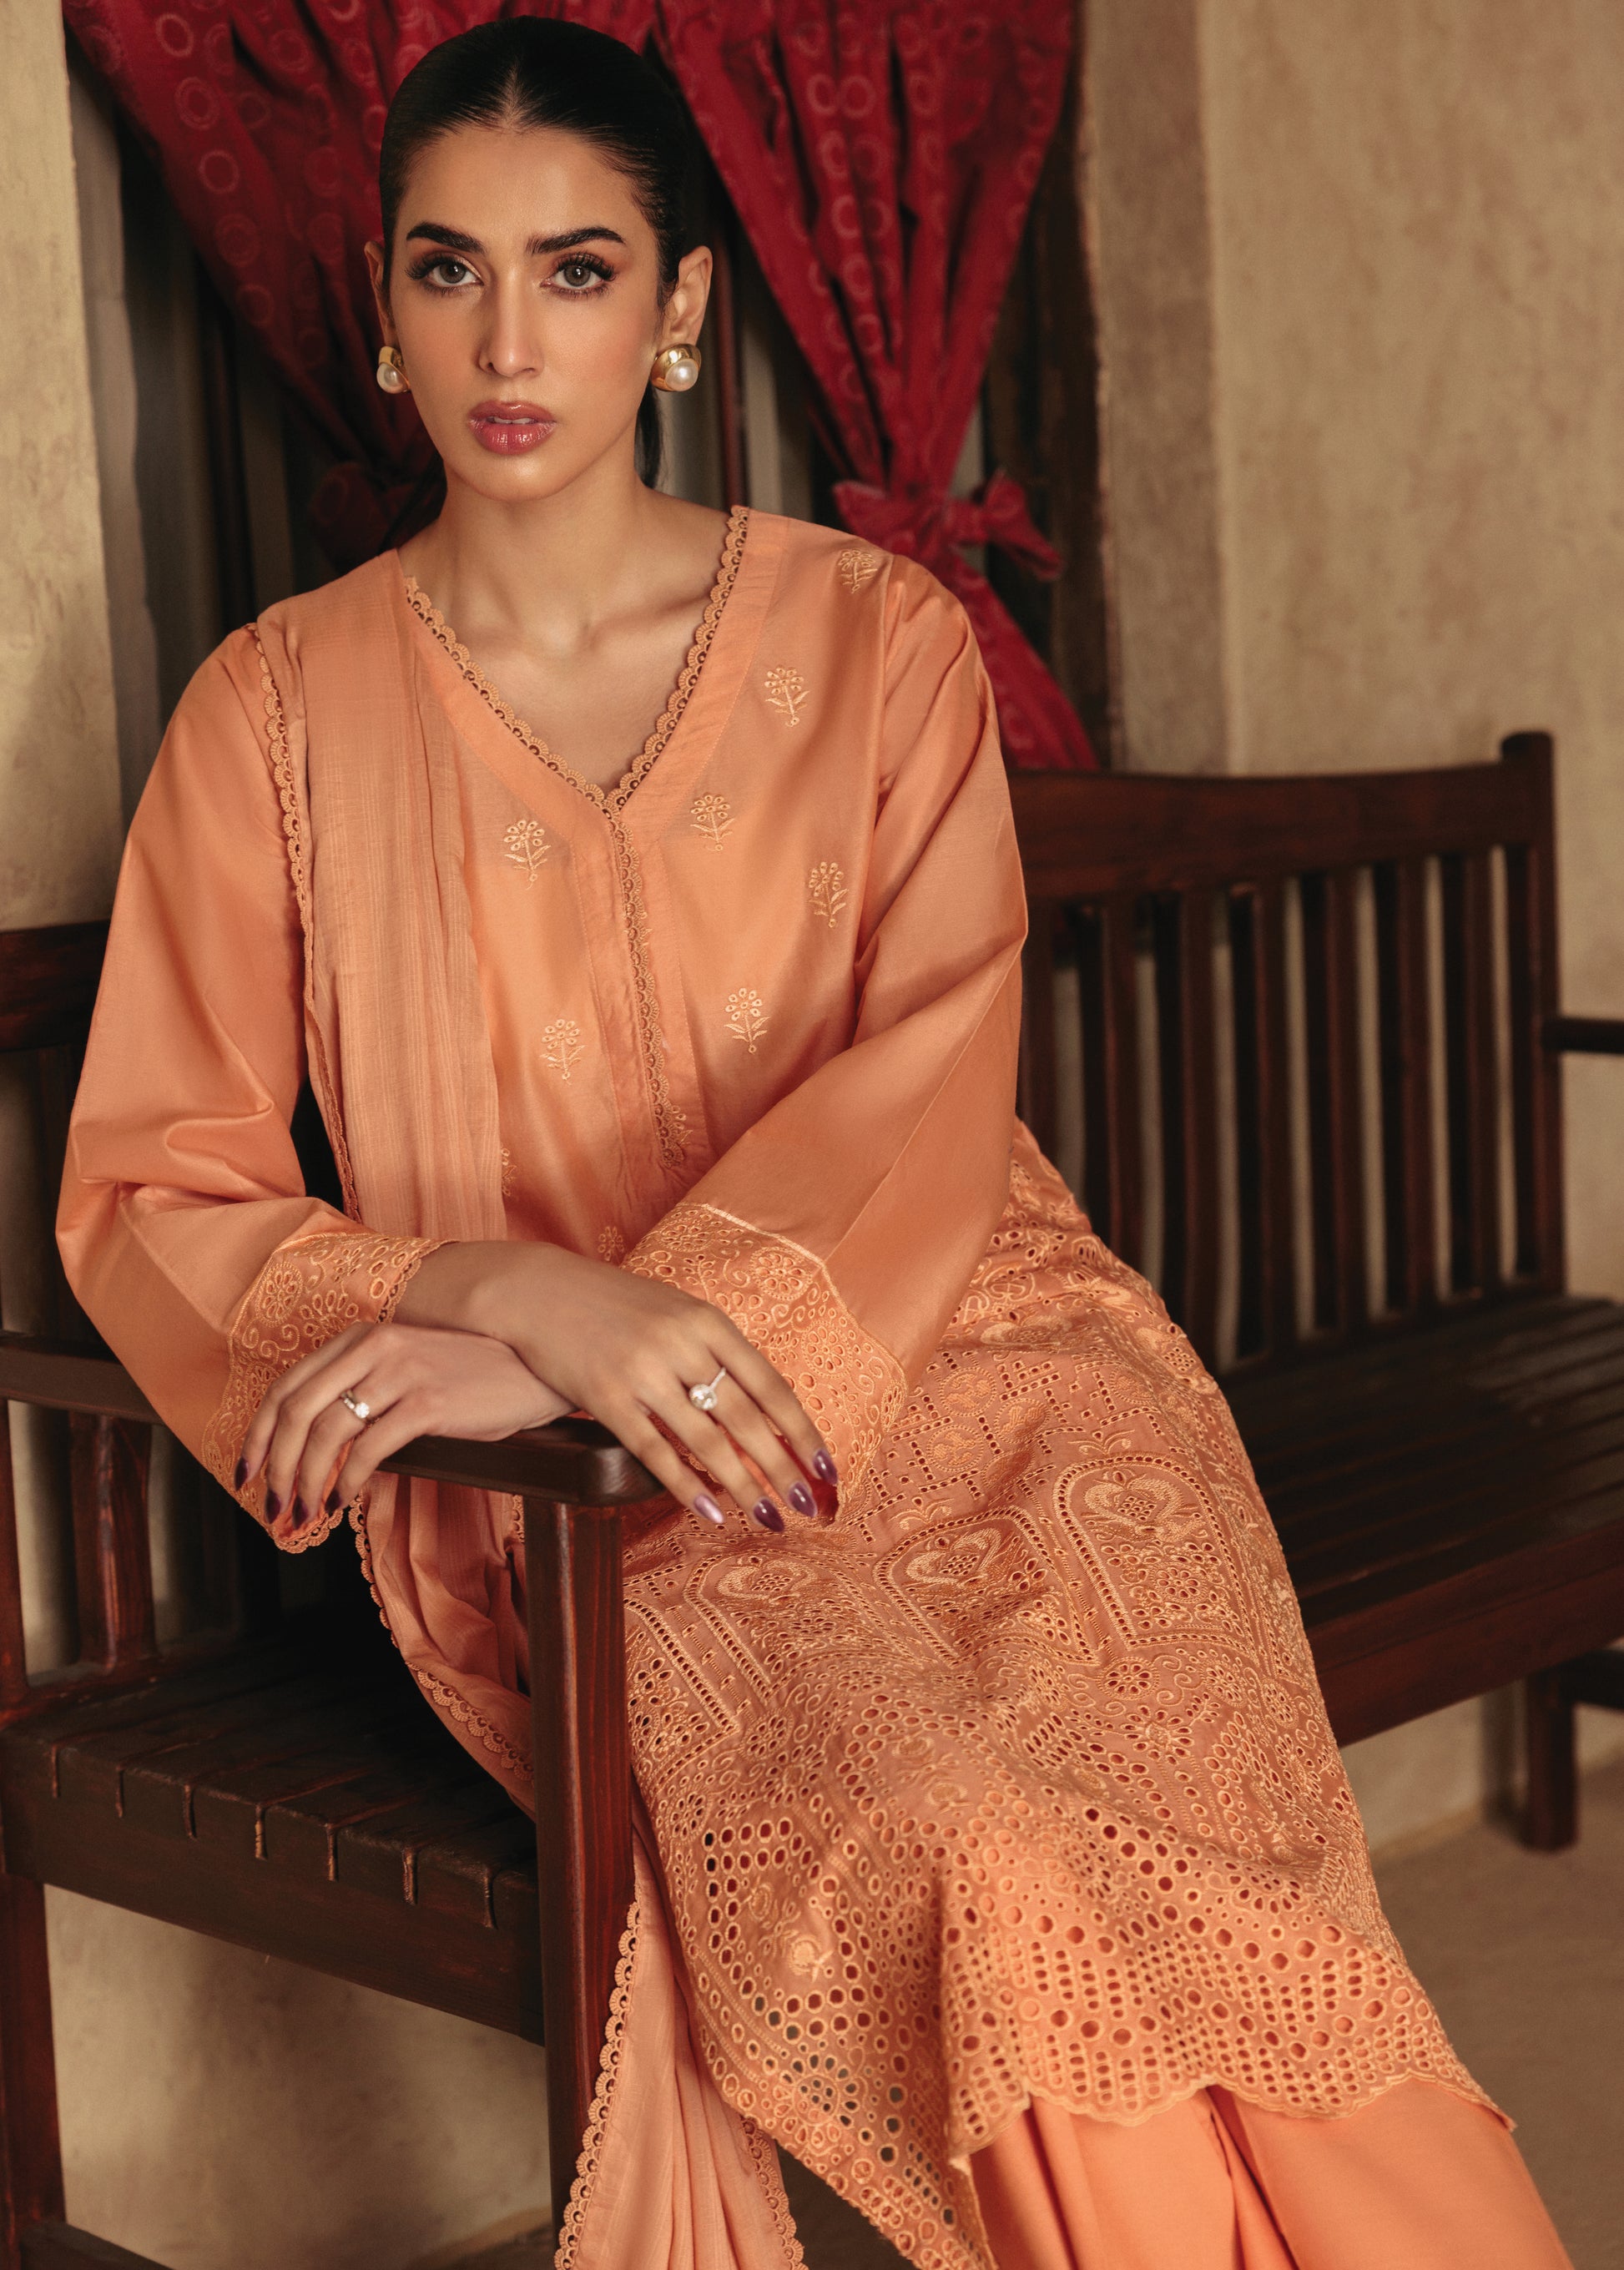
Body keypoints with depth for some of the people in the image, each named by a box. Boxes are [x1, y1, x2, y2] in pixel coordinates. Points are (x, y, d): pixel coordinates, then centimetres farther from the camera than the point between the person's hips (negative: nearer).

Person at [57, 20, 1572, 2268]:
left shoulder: (881, 638, 9)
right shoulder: (280, 709, 7)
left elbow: (933, 1075, -4)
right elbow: (144, 1197, 4)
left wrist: (629, 1338, -20)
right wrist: (516, 1293, -15)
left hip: (952, 1361, 1)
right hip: (589, 1500, -1)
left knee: (1149, 1812, -30)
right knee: (966, 1842, -31)